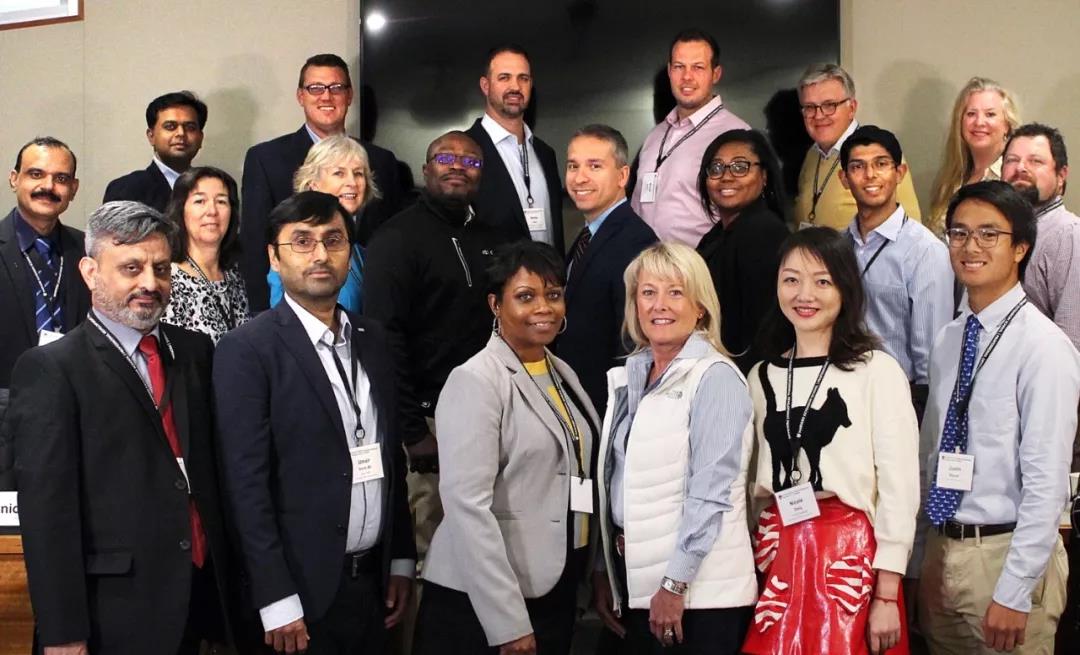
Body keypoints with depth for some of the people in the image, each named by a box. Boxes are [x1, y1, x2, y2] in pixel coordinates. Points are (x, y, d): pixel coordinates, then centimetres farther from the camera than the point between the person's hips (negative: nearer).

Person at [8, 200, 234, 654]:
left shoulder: (196, 351, 9)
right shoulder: (50, 370, -9)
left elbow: (213, 466, 10)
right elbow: (46, 508, -12)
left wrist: (228, 578, 8)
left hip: (201, 594, 5)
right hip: (115, 613, -5)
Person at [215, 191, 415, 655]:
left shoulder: (373, 340, 8)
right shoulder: (247, 350, -10)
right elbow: (247, 482, -13)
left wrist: (402, 559, 11)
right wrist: (277, 601, -16)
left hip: (373, 581, 6)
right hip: (303, 586, -5)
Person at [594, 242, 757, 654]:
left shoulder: (716, 378, -11)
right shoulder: (630, 375, 9)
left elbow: (711, 492, -17)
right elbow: (615, 480, 12)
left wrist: (675, 585, -18)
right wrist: (602, 572, 10)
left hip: (699, 588, -6)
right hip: (636, 575, 6)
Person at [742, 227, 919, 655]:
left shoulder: (877, 372, -7)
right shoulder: (762, 376, 9)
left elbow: (899, 488, -9)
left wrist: (886, 596, -11)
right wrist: (753, 558, 10)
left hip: (852, 554, -4)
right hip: (776, 554, 4)